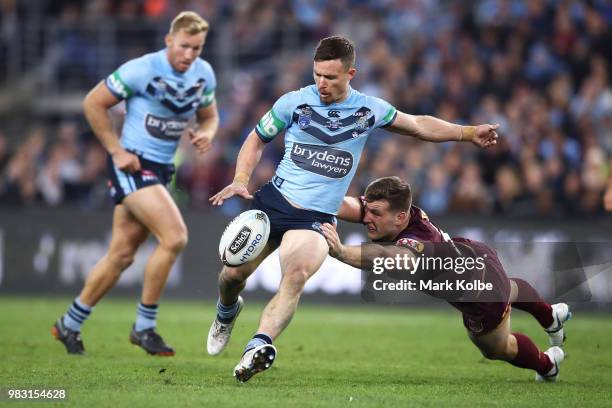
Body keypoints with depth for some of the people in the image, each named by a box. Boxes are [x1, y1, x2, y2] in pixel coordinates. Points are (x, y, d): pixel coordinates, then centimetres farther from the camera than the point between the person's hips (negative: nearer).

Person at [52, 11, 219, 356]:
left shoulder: (204, 74, 4)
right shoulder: (141, 70, -15)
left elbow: (209, 115, 19)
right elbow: (93, 104, -8)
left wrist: (206, 133, -5)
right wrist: (117, 151, -11)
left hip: (161, 170, 7)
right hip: (133, 165, -7)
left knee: (122, 255, 8)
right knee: (175, 237, -21)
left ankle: (70, 325, 22)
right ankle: (144, 326, -9)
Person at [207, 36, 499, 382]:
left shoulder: (368, 110, 2)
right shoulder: (294, 102, 0)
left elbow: (417, 125, 16)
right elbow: (257, 140, 13)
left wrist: (469, 133, 9)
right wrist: (241, 180, -2)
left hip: (316, 217, -1)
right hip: (273, 199, 1)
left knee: (297, 275, -29)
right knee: (234, 273, 1)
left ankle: (259, 346, -46)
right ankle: (227, 311, 39)